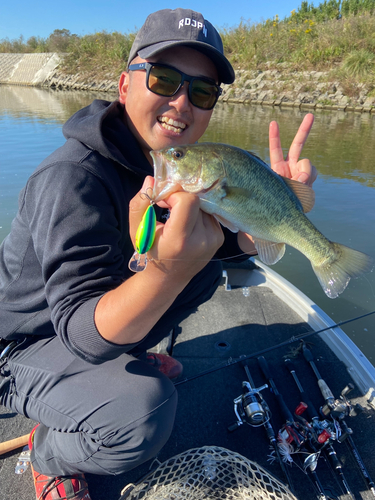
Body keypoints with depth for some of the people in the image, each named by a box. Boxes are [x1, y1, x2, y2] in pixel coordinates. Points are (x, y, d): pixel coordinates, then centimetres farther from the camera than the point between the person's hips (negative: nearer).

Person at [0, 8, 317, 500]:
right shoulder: (72, 179, -31)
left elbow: (230, 241, -3)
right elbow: (83, 335, -35)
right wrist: (168, 269, -54)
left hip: (114, 323, 7)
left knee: (207, 272, 4)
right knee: (144, 413, -33)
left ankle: (128, 357, 16)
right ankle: (49, 453, 2)